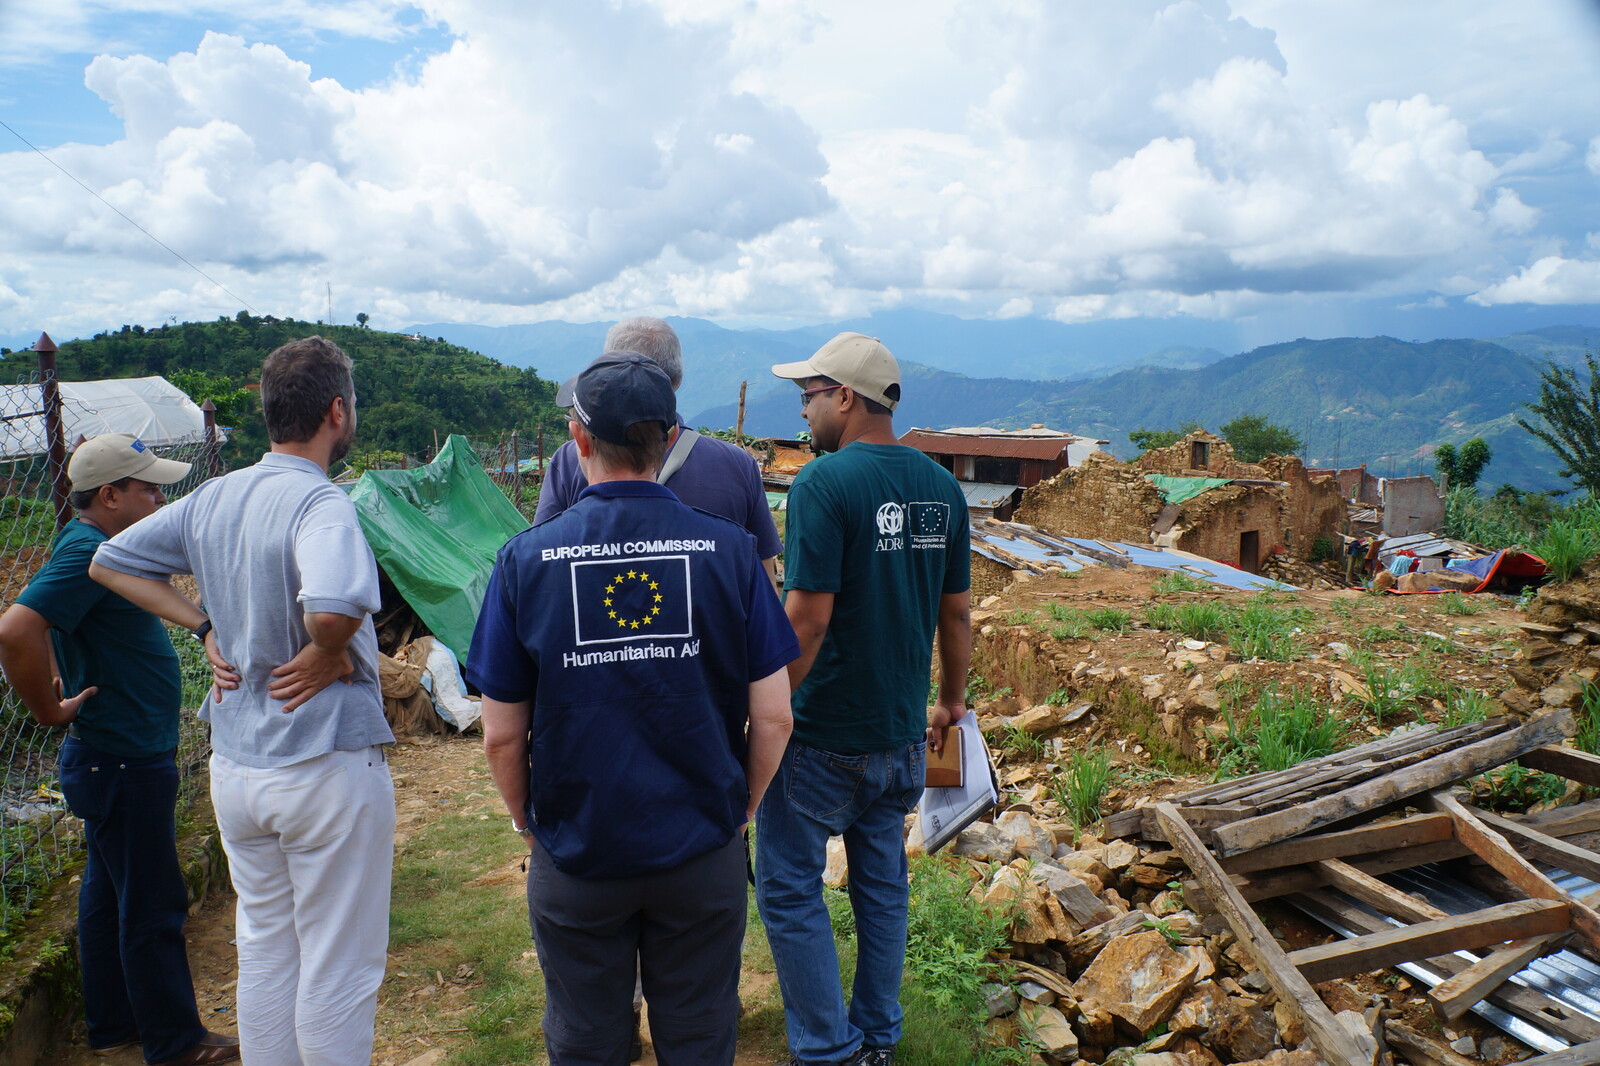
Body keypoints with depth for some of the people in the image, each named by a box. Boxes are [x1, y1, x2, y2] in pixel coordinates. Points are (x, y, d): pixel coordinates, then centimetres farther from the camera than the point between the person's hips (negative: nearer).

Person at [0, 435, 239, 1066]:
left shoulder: (93, 545, 10)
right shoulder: (87, 552, -21)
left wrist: (66, 686, 17)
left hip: (117, 758, 10)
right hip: (125, 762, -10)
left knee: (108, 893, 19)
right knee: (152, 906, 1)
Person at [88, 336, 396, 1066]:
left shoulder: (210, 500, 3)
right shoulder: (320, 504, -22)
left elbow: (109, 562, 15)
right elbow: (334, 607, -41)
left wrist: (204, 627, 7)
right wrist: (327, 655, -19)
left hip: (233, 766, 8)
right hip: (326, 766, -7)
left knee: (263, 949, 23)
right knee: (340, 965, 10)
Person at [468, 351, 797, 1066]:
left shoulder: (526, 559, -11)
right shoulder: (728, 550, -10)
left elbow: (502, 737, -7)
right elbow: (772, 718, -7)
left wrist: (527, 821, 11)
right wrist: (739, 809, 9)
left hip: (575, 859, 0)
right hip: (704, 856, 1)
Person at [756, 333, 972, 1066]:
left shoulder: (824, 482, -17)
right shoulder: (940, 486, 3)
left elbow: (806, 619, -21)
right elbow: (957, 613, 8)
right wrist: (951, 701, 20)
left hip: (822, 733, -7)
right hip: (901, 732, 7)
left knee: (789, 889, 9)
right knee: (882, 882, 19)